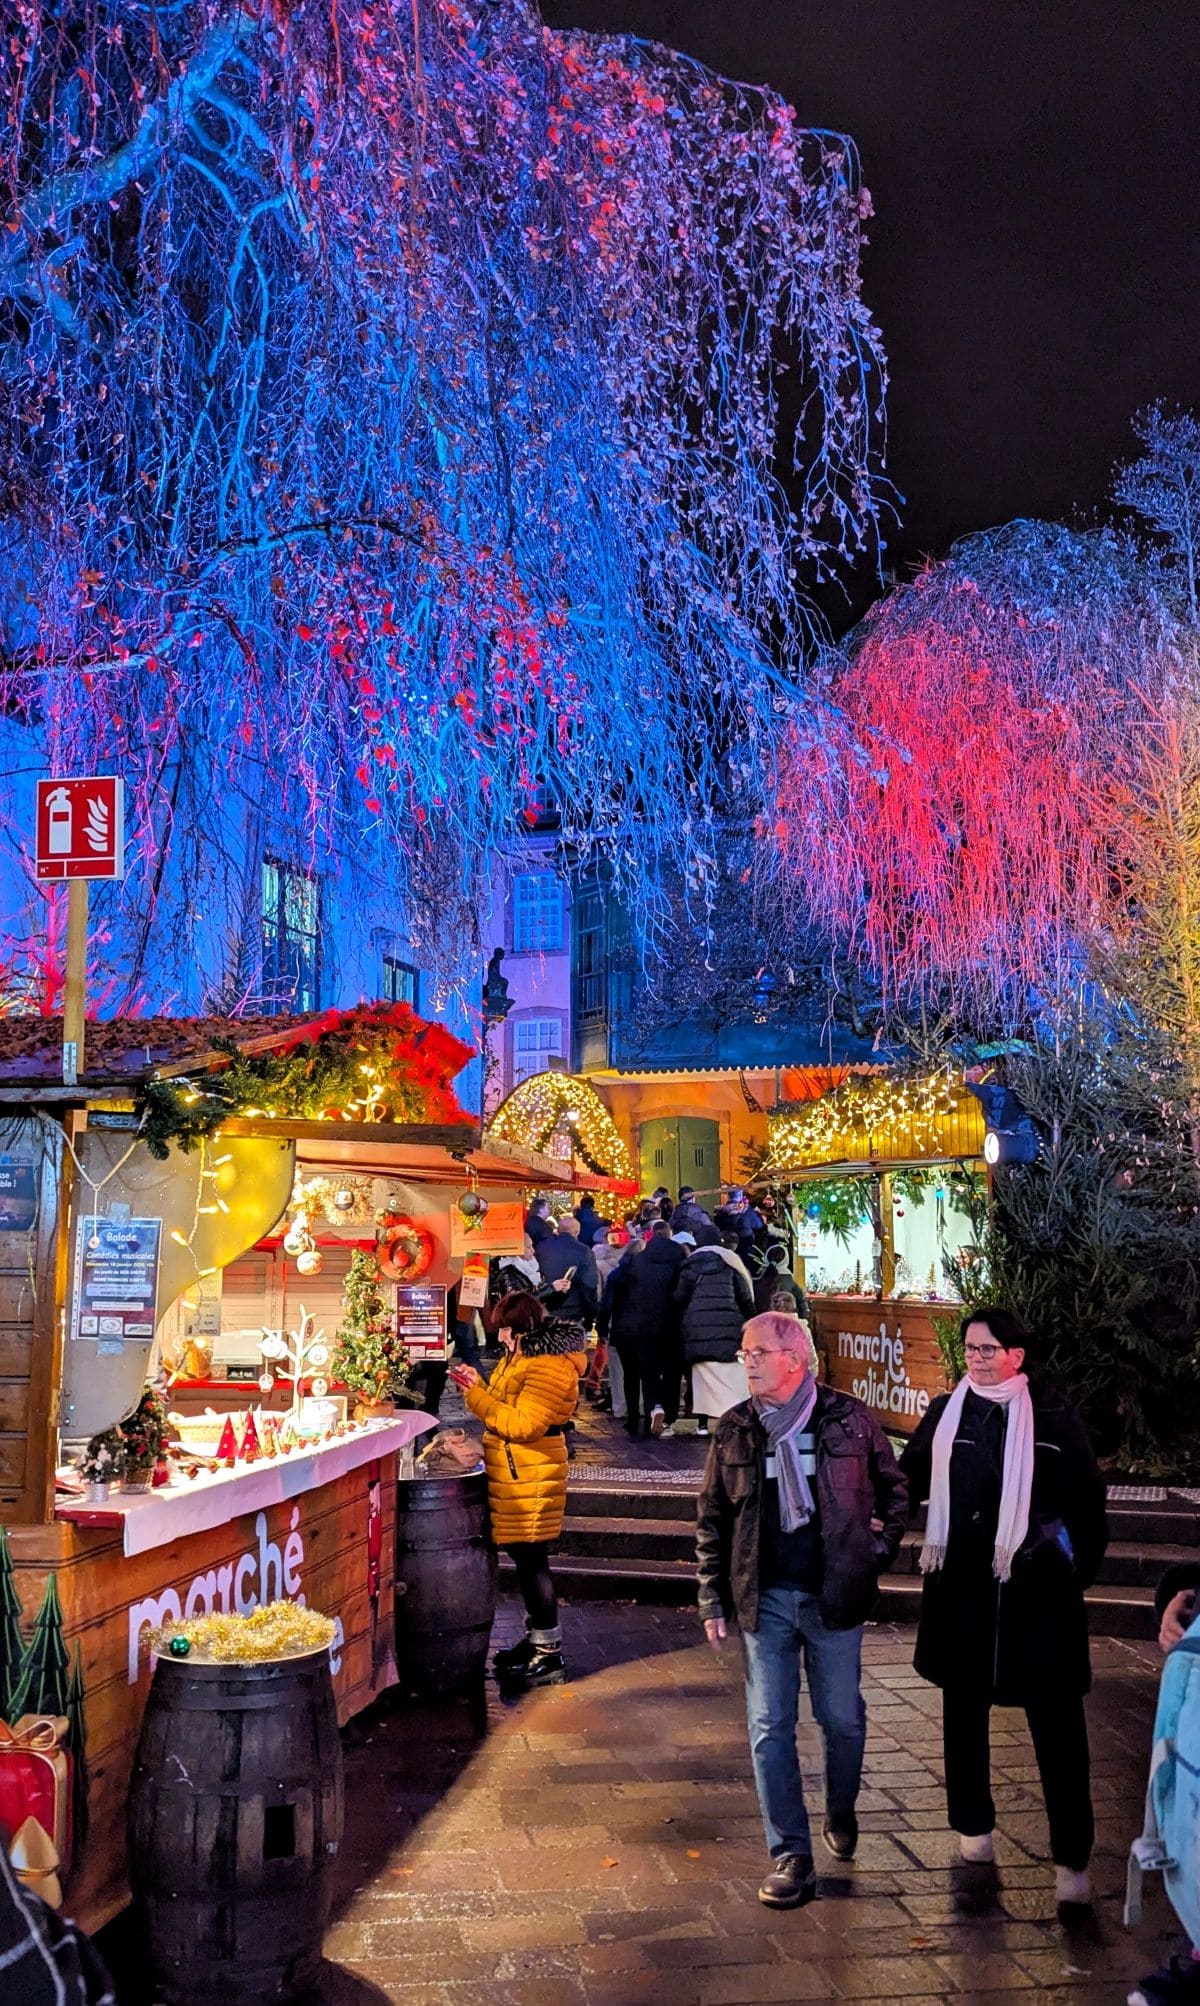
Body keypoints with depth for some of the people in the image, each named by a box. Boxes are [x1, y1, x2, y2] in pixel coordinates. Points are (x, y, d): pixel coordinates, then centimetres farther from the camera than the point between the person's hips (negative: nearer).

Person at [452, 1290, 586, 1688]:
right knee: (524, 1558, 16)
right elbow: (504, 1409, 16)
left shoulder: (550, 1368, -19)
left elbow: (523, 1424, -24)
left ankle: (549, 1655, 2)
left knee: (532, 1560, -5)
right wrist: (476, 1385, 2)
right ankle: (535, 1639, 27)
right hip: (513, 1475, 10)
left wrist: (477, 1393, -22)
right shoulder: (520, 1357, 13)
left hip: (532, 1477, -10)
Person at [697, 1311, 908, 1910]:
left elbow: (894, 1489, 8)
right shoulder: (733, 1430, -1)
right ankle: (790, 1856, 13)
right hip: (764, 1599, 1)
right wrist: (714, 1601, 3)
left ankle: (841, 1810, 40)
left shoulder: (849, 1419, -5)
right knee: (770, 1728, 2)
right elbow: (711, 1519, 5)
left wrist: (880, 1550, 1)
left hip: (834, 1596, -1)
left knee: (843, 1717, 13)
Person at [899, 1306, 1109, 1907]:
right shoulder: (946, 1414, 3)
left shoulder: (1053, 1415, -5)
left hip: (1039, 1589, -3)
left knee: (1057, 1722, 0)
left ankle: (1072, 1855, 11)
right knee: (964, 1709, 16)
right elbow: (909, 1481, 7)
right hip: (963, 1587, 3)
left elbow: (1087, 1498, 0)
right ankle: (973, 1824, 34)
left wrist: (1083, 1568, -2)